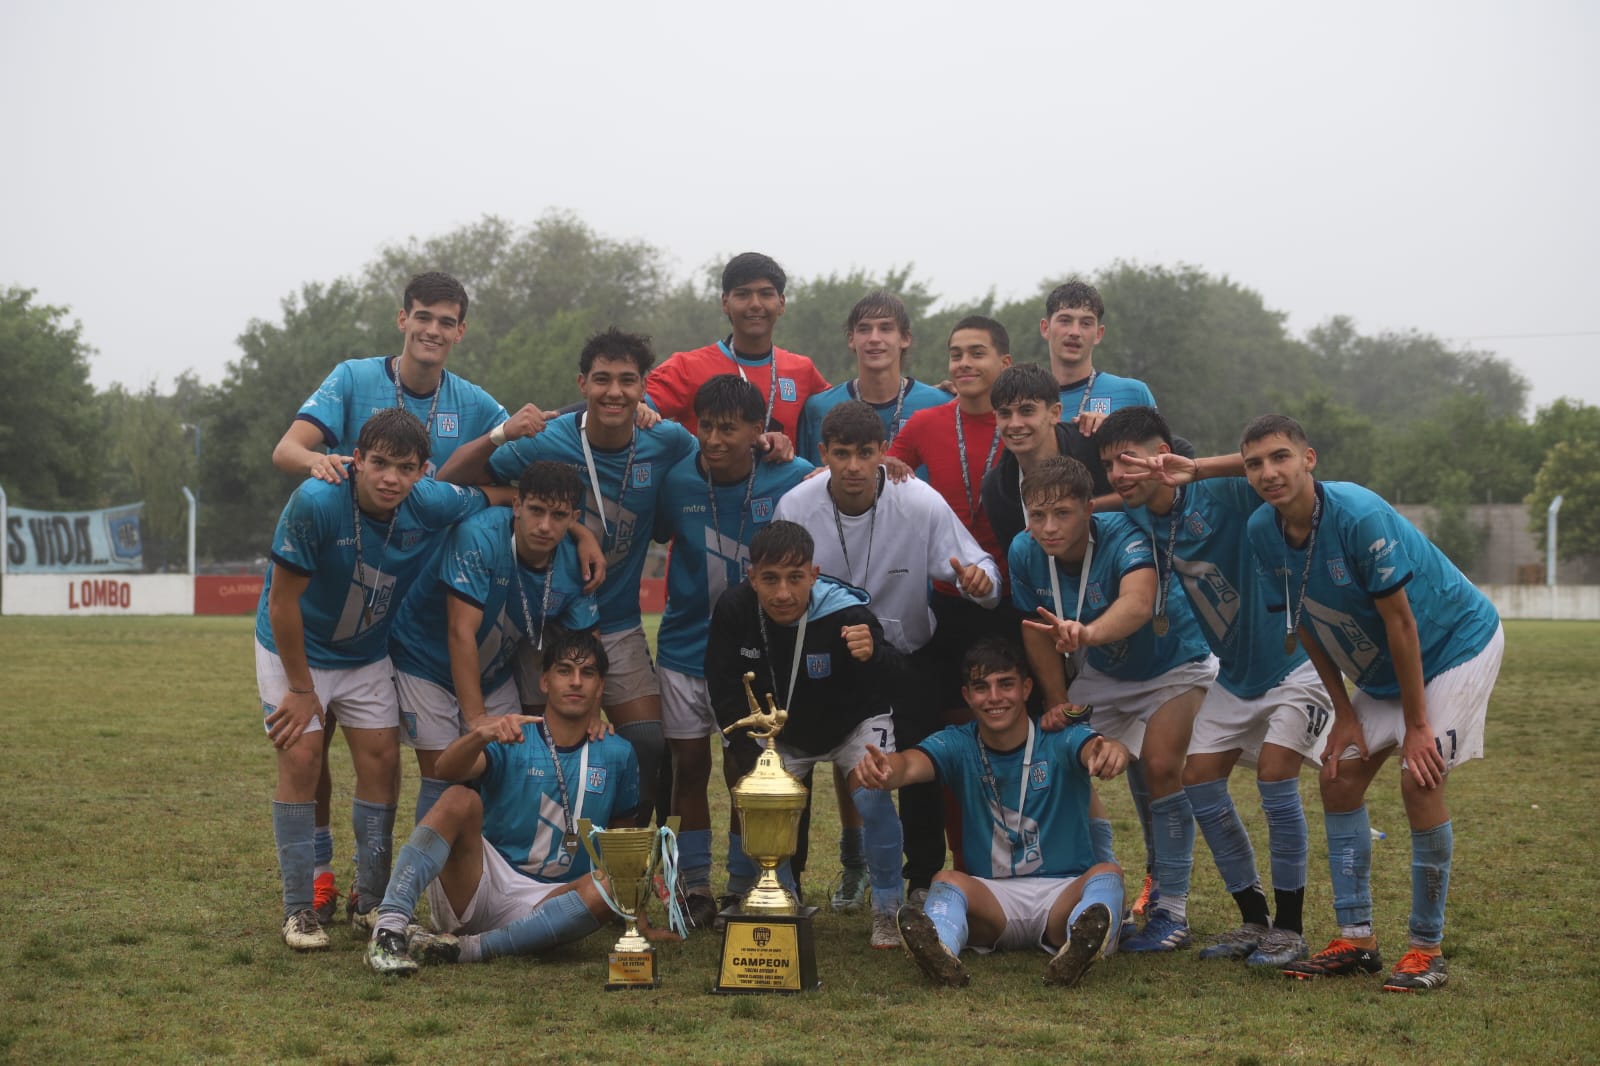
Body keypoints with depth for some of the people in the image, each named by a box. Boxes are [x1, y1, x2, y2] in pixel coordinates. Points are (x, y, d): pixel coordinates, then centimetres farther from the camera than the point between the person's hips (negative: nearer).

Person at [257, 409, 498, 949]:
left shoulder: (432, 505, -22)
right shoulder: (315, 503, -33)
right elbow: (282, 602, -24)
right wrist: (302, 689, -17)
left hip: (368, 655, 4)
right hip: (294, 647, -4)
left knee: (381, 758, -2)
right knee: (301, 758, -12)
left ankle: (371, 902, 11)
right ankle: (299, 909, -3)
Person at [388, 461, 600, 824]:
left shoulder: (572, 563, -12)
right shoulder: (478, 537, -30)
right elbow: (461, 633, -32)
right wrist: (477, 719, -35)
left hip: (494, 672, 5)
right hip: (427, 666, -5)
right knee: (442, 775, -11)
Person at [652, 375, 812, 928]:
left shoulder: (791, 481, -13)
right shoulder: (677, 482, -9)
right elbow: (651, 532, 6)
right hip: (686, 648, 2)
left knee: (744, 770, 0)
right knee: (689, 765, 6)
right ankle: (695, 886, 18)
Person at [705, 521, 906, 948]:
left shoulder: (846, 614, -35)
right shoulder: (734, 610, -26)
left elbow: (891, 686, -42)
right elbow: (724, 689, -15)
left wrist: (871, 656, -65)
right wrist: (750, 751, -20)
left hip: (853, 724, -3)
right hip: (782, 733, 3)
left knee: (872, 796, -24)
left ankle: (887, 911, -6)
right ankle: (740, 894, 28)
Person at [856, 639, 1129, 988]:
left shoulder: (1060, 740, -3)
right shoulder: (958, 745, 2)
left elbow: (1094, 748, -26)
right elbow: (912, 764, -19)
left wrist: (1111, 750, -53)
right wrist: (883, 769, -45)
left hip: (1064, 893, -1)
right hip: (990, 896, 1)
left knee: (1107, 873, -29)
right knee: (947, 880, -28)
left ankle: (1079, 949, -62)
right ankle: (940, 951, -61)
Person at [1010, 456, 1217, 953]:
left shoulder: (1124, 536, -37)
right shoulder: (1025, 552, -19)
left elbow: (1138, 602, -58)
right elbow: (1035, 628, -3)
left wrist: (1086, 633, -77)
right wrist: (1057, 701, -4)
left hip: (1174, 662, -6)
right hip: (1102, 674, 6)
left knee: (1160, 765, -23)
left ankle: (1172, 912, -11)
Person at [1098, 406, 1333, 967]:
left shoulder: (1224, 496, -26)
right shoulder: (1138, 521, -6)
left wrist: (1196, 469, -48)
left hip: (1295, 661, -7)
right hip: (1234, 673, 7)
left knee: (1274, 777, -17)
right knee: (1199, 780, 0)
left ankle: (1289, 927, -2)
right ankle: (1254, 921, 12)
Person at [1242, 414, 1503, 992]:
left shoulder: (1359, 516, -32)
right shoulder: (1263, 531, -11)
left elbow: (1401, 623, -26)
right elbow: (1304, 626, 1)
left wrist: (1417, 723, -21)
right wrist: (1344, 714, 1)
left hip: (1458, 642, -8)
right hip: (1380, 667, 8)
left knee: (1419, 779, -18)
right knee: (1339, 776, 1)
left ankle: (1427, 949, -7)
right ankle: (1355, 940, 9)